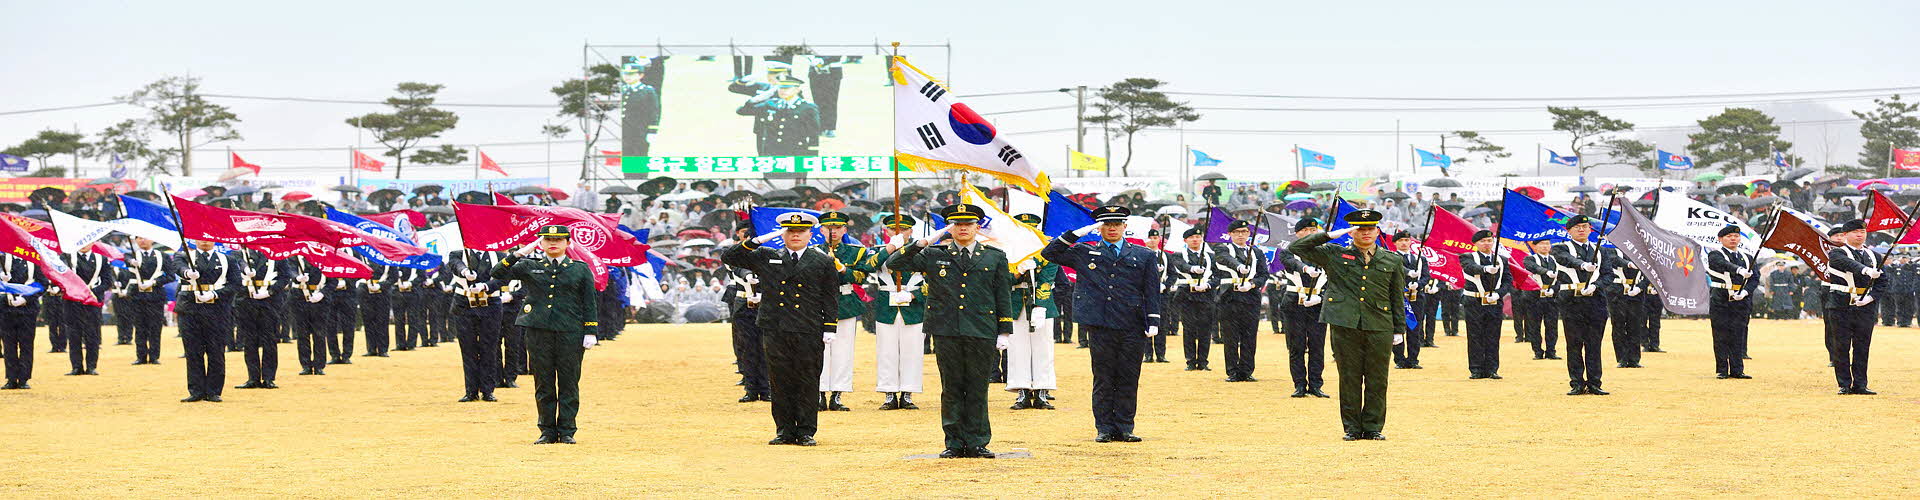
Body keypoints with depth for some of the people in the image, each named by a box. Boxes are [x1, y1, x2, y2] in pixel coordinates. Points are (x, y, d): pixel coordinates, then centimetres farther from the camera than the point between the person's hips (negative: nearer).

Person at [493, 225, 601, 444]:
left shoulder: (581, 269, 9)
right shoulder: (529, 266, 10)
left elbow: (590, 303, 8)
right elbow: (498, 273, 1)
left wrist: (590, 333, 1)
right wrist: (519, 254, -8)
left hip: (570, 332, -1)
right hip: (538, 330, 1)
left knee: (569, 381, 1)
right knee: (543, 382, 4)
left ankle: (566, 431, 9)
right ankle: (547, 431, 12)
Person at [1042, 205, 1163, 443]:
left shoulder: (1144, 256, 12)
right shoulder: (1084, 253, 11)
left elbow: (1152, 291, 9)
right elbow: (1049, 254, 8)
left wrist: (1153, 322, 0)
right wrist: (1076, 233, 2)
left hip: (1132, 327, 1)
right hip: (1100, 326, 0)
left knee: (1128, 379, 2)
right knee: (1103, 379, 2)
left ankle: (1124, 428, 9)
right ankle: (1104, 429, 9)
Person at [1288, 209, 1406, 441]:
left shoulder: (1392, 261, 12)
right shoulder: (1334, 255, 7)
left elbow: (1397, 298, 16)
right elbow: (1296, 248, 3)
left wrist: (1399, 330, 11)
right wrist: (1330, 235, -2)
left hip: (1379, 327, 1)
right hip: (1345, 326, -1)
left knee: (1377, 380, 3)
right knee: (1349, 378, 2)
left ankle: (1373, 428, 13)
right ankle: (1352, 428, 11)